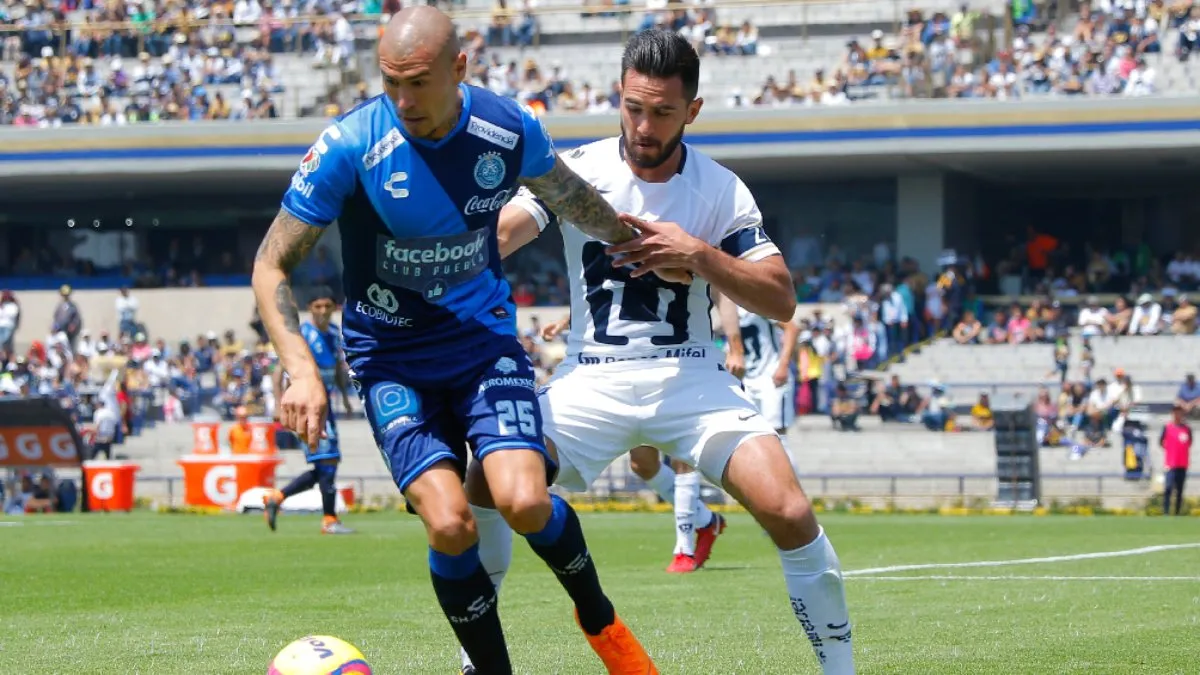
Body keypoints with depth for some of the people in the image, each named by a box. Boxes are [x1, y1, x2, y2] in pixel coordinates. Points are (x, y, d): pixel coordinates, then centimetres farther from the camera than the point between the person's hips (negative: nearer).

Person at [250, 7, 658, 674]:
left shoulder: (510, 128, -11)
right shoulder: (348, 147, -19)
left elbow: (574, 199, 13)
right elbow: (272, 267, -12)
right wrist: (303, 372, -24)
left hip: (486, 338, 1)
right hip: (393, 360, -1)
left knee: (525, 504, -19)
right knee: (450, 524, -19)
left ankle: (600, 619, 11)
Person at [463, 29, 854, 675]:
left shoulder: (721, 190, -2)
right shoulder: (579, 170, -5)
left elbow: (781, 301, -5)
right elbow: (491, 235, -18)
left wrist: (699, 254, -19)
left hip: (690, 376, 0)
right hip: (592, 377, 0)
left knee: (788, 512, -20)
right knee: (485, 484, -19)